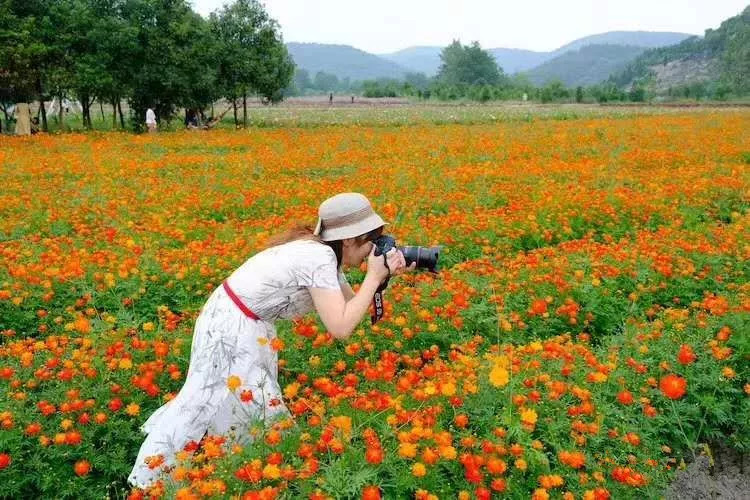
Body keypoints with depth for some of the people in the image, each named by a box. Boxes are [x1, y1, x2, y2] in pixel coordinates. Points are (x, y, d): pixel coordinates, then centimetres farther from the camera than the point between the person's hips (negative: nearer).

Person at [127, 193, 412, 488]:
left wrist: (385, 275, -6)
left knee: (255, 396, 20)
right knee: (210, 401, 4)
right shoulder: (319, 257, -26)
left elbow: (351, 304, 7)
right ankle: (151, 478, 24)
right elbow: (341, 327, -30)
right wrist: (374, 276, -22)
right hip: (231, 328, -10)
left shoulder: (320, 249, 3)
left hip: (248, 325, 10)